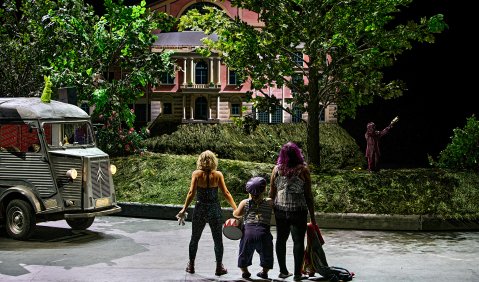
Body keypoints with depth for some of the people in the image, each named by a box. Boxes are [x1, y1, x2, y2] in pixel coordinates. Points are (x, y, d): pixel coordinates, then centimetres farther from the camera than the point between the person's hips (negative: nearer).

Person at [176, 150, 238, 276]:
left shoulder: (196, 174, -6)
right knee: (218, 240, 11)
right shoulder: (218, 174, -5)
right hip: (215, 210, 0)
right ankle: (219, 267, 16)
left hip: (200, 210, 1)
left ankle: (191, 266, 25)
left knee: (194, 239, 16)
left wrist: (184, 209, -6)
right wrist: (236, 209, -5)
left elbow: (191, 193, -11)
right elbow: (226, 193, -8)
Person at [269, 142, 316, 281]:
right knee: (298, 241, 4)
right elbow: (308, 195, -6)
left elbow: (272, 192, 5)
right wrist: (312, 216, 1)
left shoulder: (277, 169, -2)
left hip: (280, 210, 3)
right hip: (298, 211, -3)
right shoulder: (303, 170, -10)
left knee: (281, 239, 14)